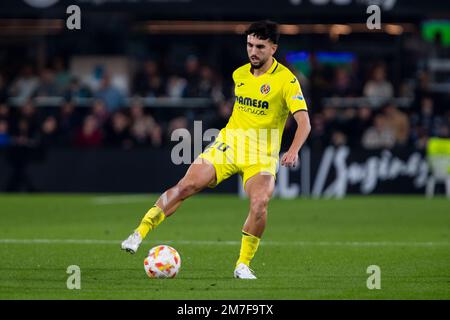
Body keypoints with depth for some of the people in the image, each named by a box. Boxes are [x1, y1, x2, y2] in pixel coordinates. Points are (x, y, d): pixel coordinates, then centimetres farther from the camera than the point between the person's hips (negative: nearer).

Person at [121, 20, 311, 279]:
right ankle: (140, 233, -8)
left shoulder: (286, 80, -10)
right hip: (228, 145, 4)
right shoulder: (239, 74, 8)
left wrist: (293, 151, -34)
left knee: (260, 204, -28)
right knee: (186, 185, -15)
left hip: (261, 156, -4)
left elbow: (304, 123, -18)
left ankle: (244, 265, -9)